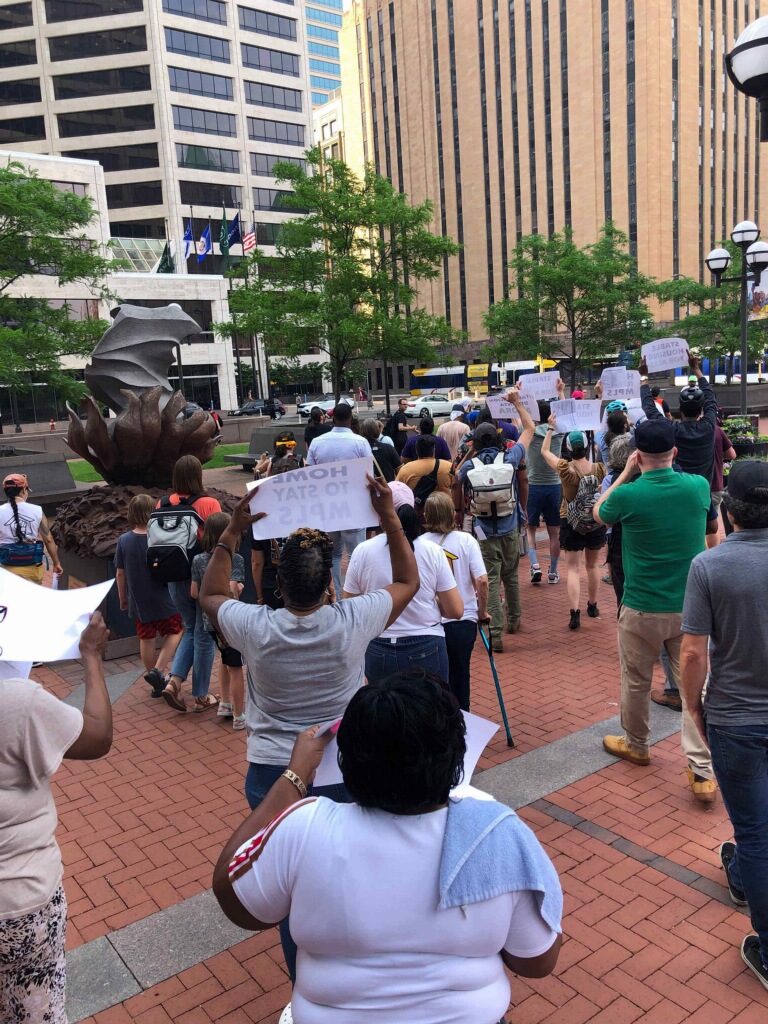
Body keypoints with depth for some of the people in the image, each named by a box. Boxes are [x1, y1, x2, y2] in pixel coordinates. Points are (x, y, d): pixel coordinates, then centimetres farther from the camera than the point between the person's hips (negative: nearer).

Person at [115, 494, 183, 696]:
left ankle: (158, 682, 27)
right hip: (163, 601, -3)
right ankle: (158, 670, -1)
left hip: (138, 603, 4)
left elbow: (120, 574, -1)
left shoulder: (124, 541, -7)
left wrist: (123, 598, 13)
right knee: (174, 633, 16)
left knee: (146, 640, 16)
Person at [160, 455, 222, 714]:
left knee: (190, 629, 24)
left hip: (176, 579, 4)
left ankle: (174, 682, 9)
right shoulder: (209, 504, -15)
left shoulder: (163, 505, -3)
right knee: (204, 635, 9)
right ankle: (201, 697, 20)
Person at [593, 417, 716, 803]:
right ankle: (702, 771, 8)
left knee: (636, 682, 17)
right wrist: (666, 464, 17)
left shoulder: (628, 495, -16)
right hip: (692, 607, 3)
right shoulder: (698, 486, -6)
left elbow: (597, 513, 7)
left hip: (642, 610, -2)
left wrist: (626, 473, 8)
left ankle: (635, 745, 38)